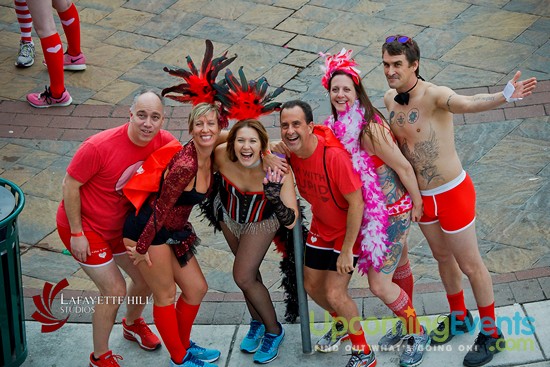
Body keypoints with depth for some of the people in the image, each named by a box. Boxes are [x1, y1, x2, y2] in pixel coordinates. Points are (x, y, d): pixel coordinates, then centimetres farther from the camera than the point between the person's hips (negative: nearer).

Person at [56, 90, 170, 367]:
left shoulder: (164, 142, -17)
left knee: (145, 276, 16)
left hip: (120, 224, 7)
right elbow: (70, 185, -24)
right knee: (114, 290, -8)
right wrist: (77, 234, -19)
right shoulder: (99, 147, -34)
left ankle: (133, 324, 50)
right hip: (83, 226, -7)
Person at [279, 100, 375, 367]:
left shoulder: (333, 155, -34)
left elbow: (356, 203, -28)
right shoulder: (290, 152, -14)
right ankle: (343, 324, 45)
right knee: (312, 286, 15)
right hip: (321, 226, 7)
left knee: (334, 293, -12)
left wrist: (347, 250, -24)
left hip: (348, 227, -7)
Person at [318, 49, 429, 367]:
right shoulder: (338, 125, 0)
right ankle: (407, 325, 40)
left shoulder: (368, 127, -25)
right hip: (372, 211, 8)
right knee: (399, 270, 23)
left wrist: (416, 204, -10)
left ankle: (417, 333, 14)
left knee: (380, 284, -7)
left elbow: (403, 167, -20)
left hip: (393, 212, -8)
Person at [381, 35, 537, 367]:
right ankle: (458, 317, 46)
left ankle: (491, 334, 23)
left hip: (452, 193, -7)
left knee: (470, 265, 6)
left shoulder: (433, 95, -26)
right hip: (421, 196, 7)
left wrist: (504, 97, -66)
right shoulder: (390, 99, -4)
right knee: (443, 257, 25)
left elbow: (467, 103, -49)